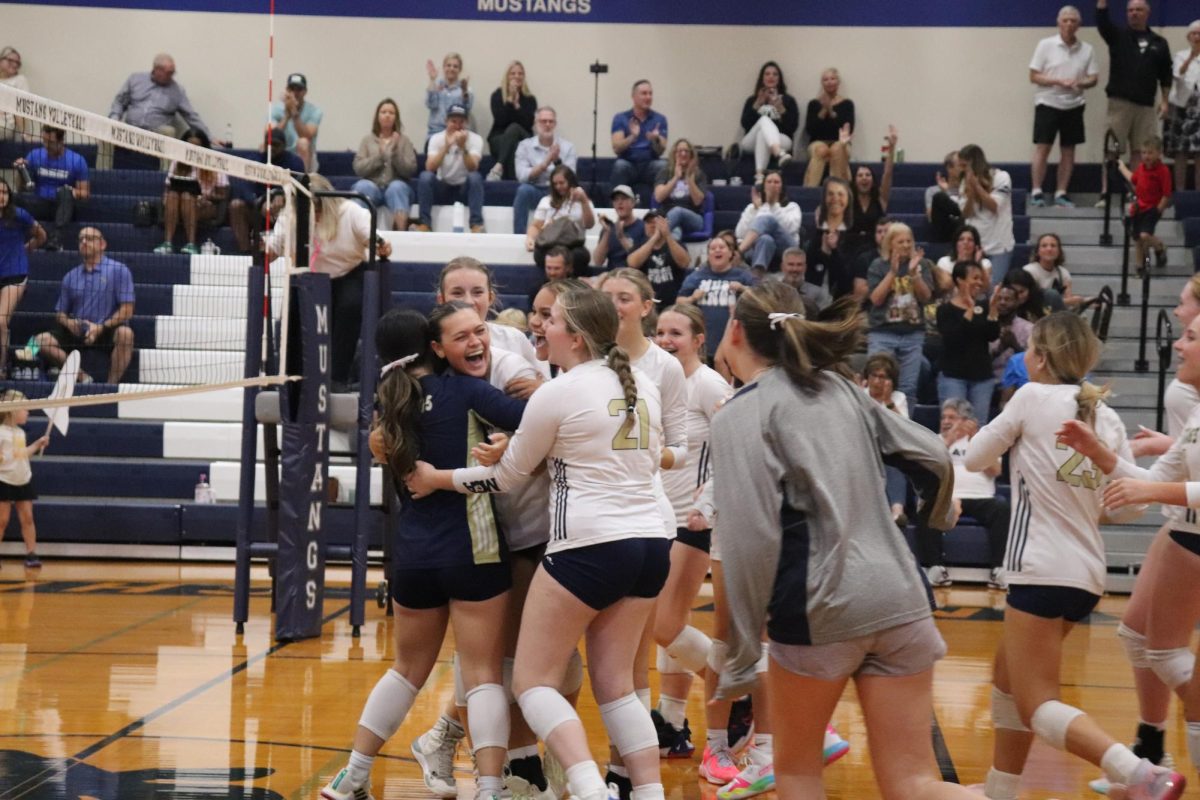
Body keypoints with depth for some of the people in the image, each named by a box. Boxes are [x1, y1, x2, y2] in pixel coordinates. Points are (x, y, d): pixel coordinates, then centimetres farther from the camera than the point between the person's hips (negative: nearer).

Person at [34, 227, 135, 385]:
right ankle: (82, 377, -21)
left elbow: (127, 310, -7)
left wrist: (101, 327, -17)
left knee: (125, 333, -37)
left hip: (108, 331, -4)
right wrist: (69, 322, -7)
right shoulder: (70, 277, 14)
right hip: (76, 333, 4)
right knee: (41, 340, -18)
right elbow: (60, 313, 17)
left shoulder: (119, 270, 0)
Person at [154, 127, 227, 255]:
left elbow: (223, 196, 0)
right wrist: (166, 199, -14)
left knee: (187, 195, -33)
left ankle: (191, 244, -42)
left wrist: (209, 196, -20)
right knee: (173, 194, -30)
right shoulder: (177, 163, 11)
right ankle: (167, 243, -40)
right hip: (178, 210, 3)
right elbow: (167, 188, 9)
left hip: (207, 208, -3)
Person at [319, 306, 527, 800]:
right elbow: (531, 422, -17)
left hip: (413, 552, 5)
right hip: (472, 551, -5)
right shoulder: (463, 390, -7)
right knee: (482, 675, -1)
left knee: (408, 668, 21)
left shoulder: (392, 408, 7)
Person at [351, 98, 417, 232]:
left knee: (397, 187, -35)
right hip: (372, 187, 1)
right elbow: (358, 168, 1)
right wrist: (379, 155, -11)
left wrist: (396, 151, -12)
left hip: (397, 187, -1)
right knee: (363, 186, -33)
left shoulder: (404, 140, 9)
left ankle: (401, 231, -46)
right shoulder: (368, 140, 11)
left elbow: (410, 171, -1)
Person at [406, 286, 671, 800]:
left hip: (589, 547, -7)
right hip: (650, 544, 7)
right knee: (615, 685, 14)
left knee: (532, 681, 0)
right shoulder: (643, 386, 10)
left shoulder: (556, 394, -7)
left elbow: (505, 476, 3)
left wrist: (437, 478, 15)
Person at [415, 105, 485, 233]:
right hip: (442, 188, 1)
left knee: (475, 177, -31)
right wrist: (446, 146, -32)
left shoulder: (475, 139, -9)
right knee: (425, 176, -27)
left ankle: (477, 225, -32)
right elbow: (430, 168, -22)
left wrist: (463, 147, -37)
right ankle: (425, 223, -23)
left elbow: (472, 168, -24)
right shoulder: (436, 138, -7)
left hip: (465, 188, -1)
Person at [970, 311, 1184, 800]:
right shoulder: (1106, 417, 10)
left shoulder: (1033, 397, -6)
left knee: (1037, 706, -8)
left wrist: (1012, 432, 21)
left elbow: (974, 458, 3)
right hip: (1087, 574, 8)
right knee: (1008, 676, 24)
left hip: (1043, 571, -8)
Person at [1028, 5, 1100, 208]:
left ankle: (1061, 193, 12)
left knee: (1068, 150, 5)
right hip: (1048, 103, -3)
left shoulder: (1087, 50, 4)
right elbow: (1033, 76, -5)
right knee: (1042, 148, -6)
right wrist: (1058, 81, -18)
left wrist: (1080, 83, -17)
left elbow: (1094, 78, 5)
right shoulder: (1046, 45, -3)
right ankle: (1036, 192, -1)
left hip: (1074, 105, 3)